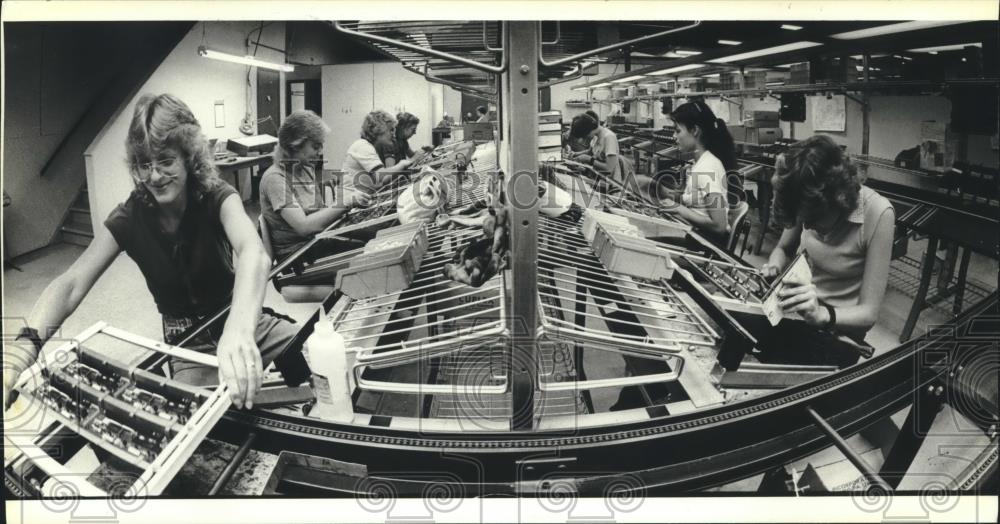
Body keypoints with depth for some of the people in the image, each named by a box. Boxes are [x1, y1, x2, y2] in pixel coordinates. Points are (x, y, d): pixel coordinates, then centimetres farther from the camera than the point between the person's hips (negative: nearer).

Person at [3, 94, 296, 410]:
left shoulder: (217, 198, -17)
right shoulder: (129, 218, -10)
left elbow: (254, 254, -39)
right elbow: (71, 283, -20)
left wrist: (240, 329, -61)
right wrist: (26, 345, -42)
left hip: (242, 320, 0)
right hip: (189, 343, 0)